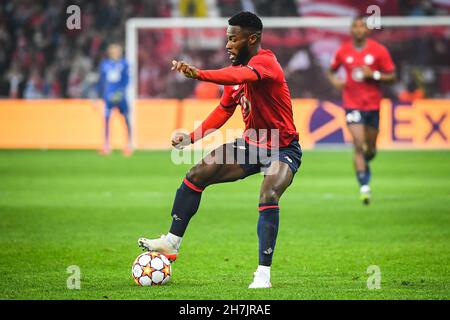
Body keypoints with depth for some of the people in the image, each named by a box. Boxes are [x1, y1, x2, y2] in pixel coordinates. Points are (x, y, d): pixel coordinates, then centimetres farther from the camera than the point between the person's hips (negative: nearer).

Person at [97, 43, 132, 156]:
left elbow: (126, 78, -4)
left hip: (120, 95, -1)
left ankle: (129, 143, 11)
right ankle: (106, 145, -1)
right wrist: (99, 95, 15)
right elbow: (101, 81, 15)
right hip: (108, 95, 1)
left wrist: (122, 90, -19)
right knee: (106, 118, -6)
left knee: (126, 119, 0)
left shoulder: (123, 64, 3)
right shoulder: (105, 64, 9)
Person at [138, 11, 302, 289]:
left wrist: (199, 74, -62)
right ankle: (172, 243, 11)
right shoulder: (236, 68, 3)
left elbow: (243, 76, -47)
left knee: (269, 197, -32)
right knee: (196, 176, 1)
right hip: (251, 144, 8)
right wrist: (193, 137, 4)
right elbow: (224, 109, 15)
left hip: (282, 148, -8)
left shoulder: (265, 61, -23)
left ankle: (264, 273, -23)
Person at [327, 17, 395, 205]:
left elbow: (392, 76, -1)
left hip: (373, 104, 1)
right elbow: (331, 71, 16)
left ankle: (364, 164, 47)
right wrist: (334, 80, -6)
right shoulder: (343, 52, 1)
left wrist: (373, 74, -17)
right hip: (352, 103, -1)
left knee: (370, 148, 11)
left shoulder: (379, 50, -3)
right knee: (358, 145, -15)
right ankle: (364, 187, -14)